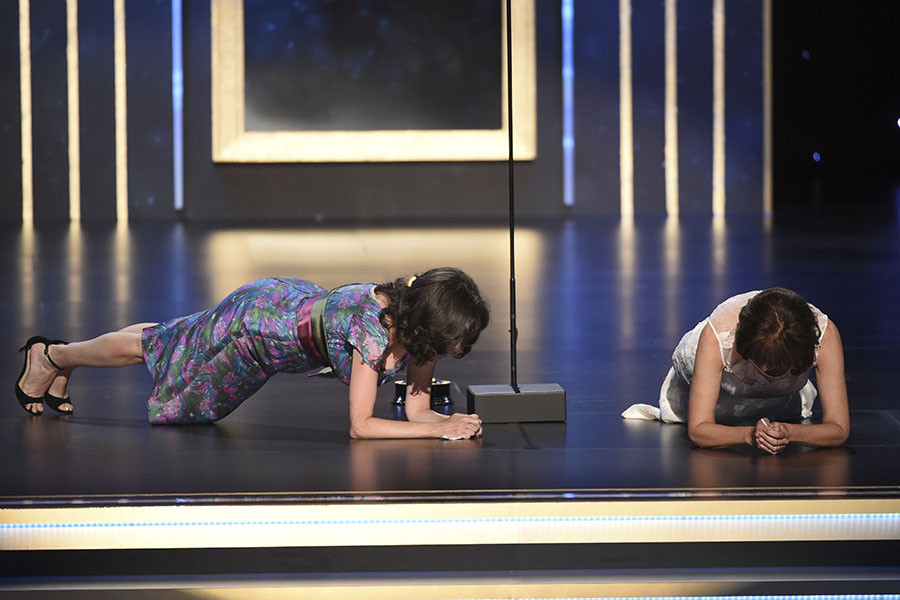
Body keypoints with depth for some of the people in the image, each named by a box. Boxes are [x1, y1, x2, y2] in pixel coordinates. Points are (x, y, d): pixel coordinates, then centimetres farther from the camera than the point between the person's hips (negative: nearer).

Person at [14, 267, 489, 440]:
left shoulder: (421, 323, -20)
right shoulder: (373, 327, -42)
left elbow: (416, 407, -11)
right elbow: (360, 426, -40)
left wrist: (452, 421, -31)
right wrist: (440, 429, -41)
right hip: (254, 323, -7)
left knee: (173, 346, 28)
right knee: (158, 348, 17)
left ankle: (62, 358, 52)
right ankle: (50, 356, 44)